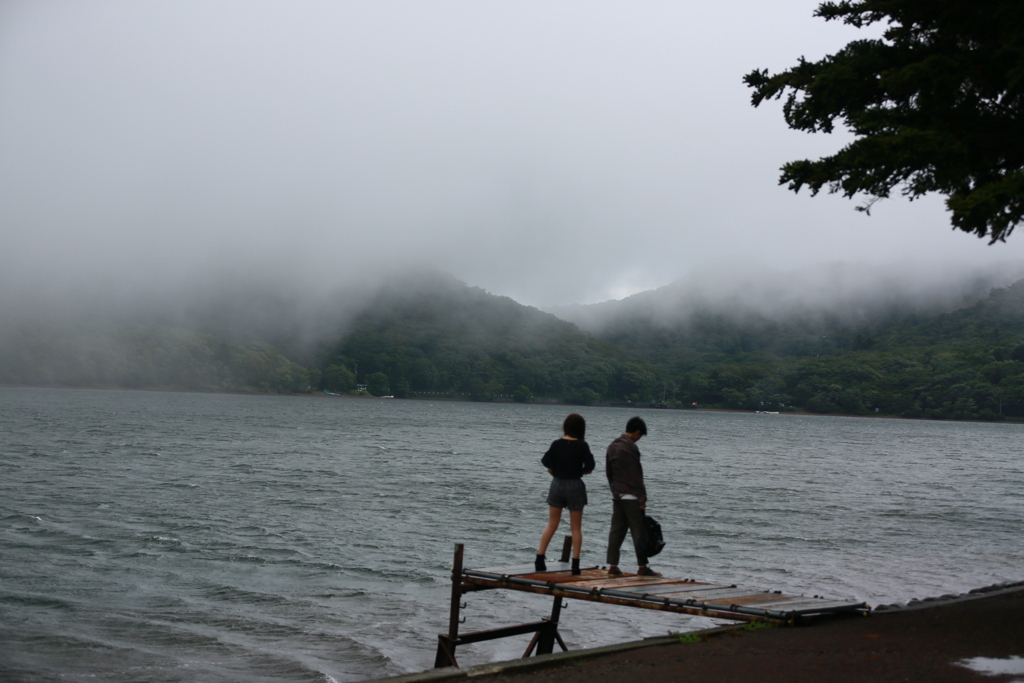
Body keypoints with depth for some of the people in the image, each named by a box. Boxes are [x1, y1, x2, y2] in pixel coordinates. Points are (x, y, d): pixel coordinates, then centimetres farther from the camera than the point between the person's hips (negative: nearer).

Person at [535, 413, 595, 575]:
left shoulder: (556, 444, -3)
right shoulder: (582, 446, -11)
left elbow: (546, 462, -3)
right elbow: (590, 467, -12)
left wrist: (557, 472, 8)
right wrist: (579, 471, 6)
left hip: (557, 485, 3)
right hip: (575, 486, -3)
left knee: (551, 525, 12)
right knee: (576, 527, 7)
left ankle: (539, 560, 7)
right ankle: (575, 564, 5)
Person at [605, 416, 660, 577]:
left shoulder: (612, 446, 13)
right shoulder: (631, 448, -14)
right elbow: (636, 476, -15)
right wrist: (642, 498, -12)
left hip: (617, 496, 8)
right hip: (631, 497, -8)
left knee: (616, 530, 8)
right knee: (638, 531, -2)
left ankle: (612, 565, 6)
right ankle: (642, 566, 1)